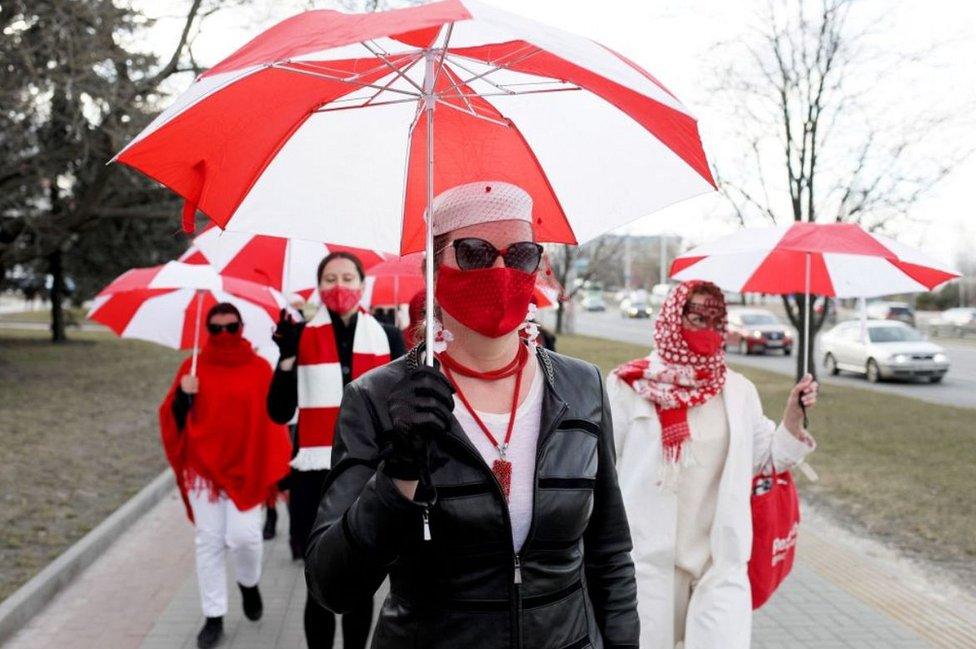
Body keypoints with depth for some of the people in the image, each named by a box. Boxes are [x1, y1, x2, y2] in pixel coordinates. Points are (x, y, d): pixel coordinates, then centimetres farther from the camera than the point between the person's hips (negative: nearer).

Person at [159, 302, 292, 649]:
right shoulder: (193, 367, 2)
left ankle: (249, 583, 26)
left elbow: (273, 420, 0)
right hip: (204, 465, 1)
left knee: (244, 536, -8)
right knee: (209, 542, 4)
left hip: (246, 468, -1)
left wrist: (278, 471, -5)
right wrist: (182, 397, -20)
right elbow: (173, 419, 2)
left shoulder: (259, 368, -1)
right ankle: (213, 617, 16)